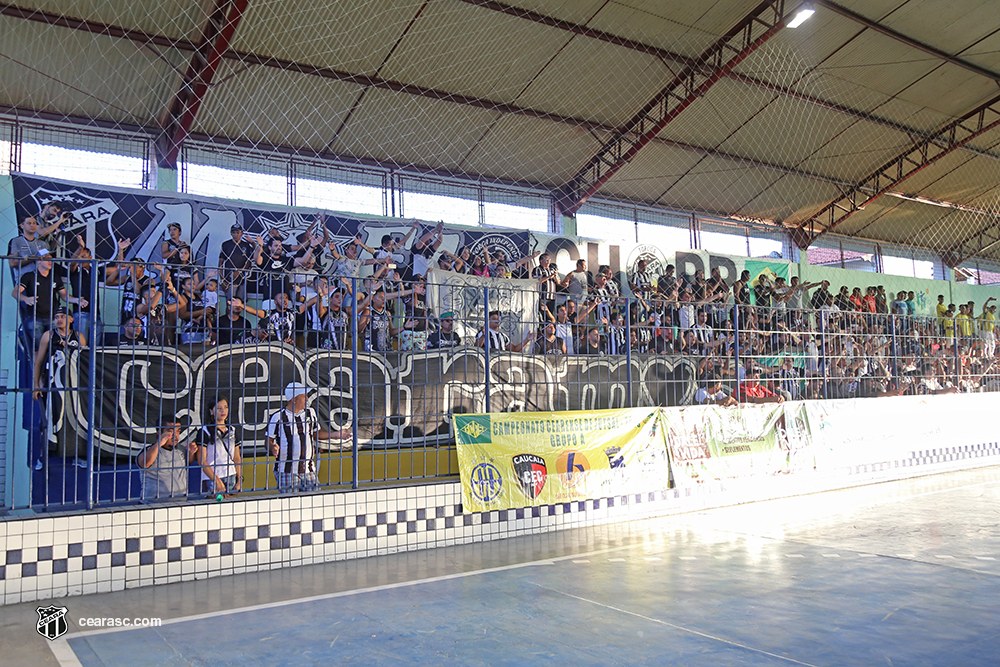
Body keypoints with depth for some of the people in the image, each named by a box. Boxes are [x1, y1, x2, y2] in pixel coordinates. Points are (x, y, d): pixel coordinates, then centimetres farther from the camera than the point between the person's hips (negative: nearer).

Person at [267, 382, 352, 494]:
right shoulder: (278, 417, -5)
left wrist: (334, 434, 9)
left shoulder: (310, 413, 10)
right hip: (286, 472, -4)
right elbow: (269, 440, -1)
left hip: (308, 471, 4)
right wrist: (273, 448, -23)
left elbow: (316, 434, 21)